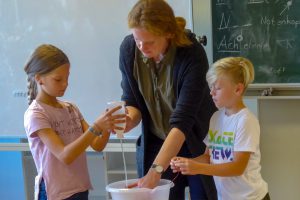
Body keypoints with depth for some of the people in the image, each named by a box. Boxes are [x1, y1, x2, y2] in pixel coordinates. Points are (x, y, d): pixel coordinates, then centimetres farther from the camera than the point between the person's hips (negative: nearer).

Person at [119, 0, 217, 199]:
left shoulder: (192, 54, -28)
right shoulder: (128, 49, -14)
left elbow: (182, 120, -32)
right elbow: (132, 101, -4)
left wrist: (156, 169, -38)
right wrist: (128, 119, -28)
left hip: (197, 142, -3)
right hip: (155, 142, 3)